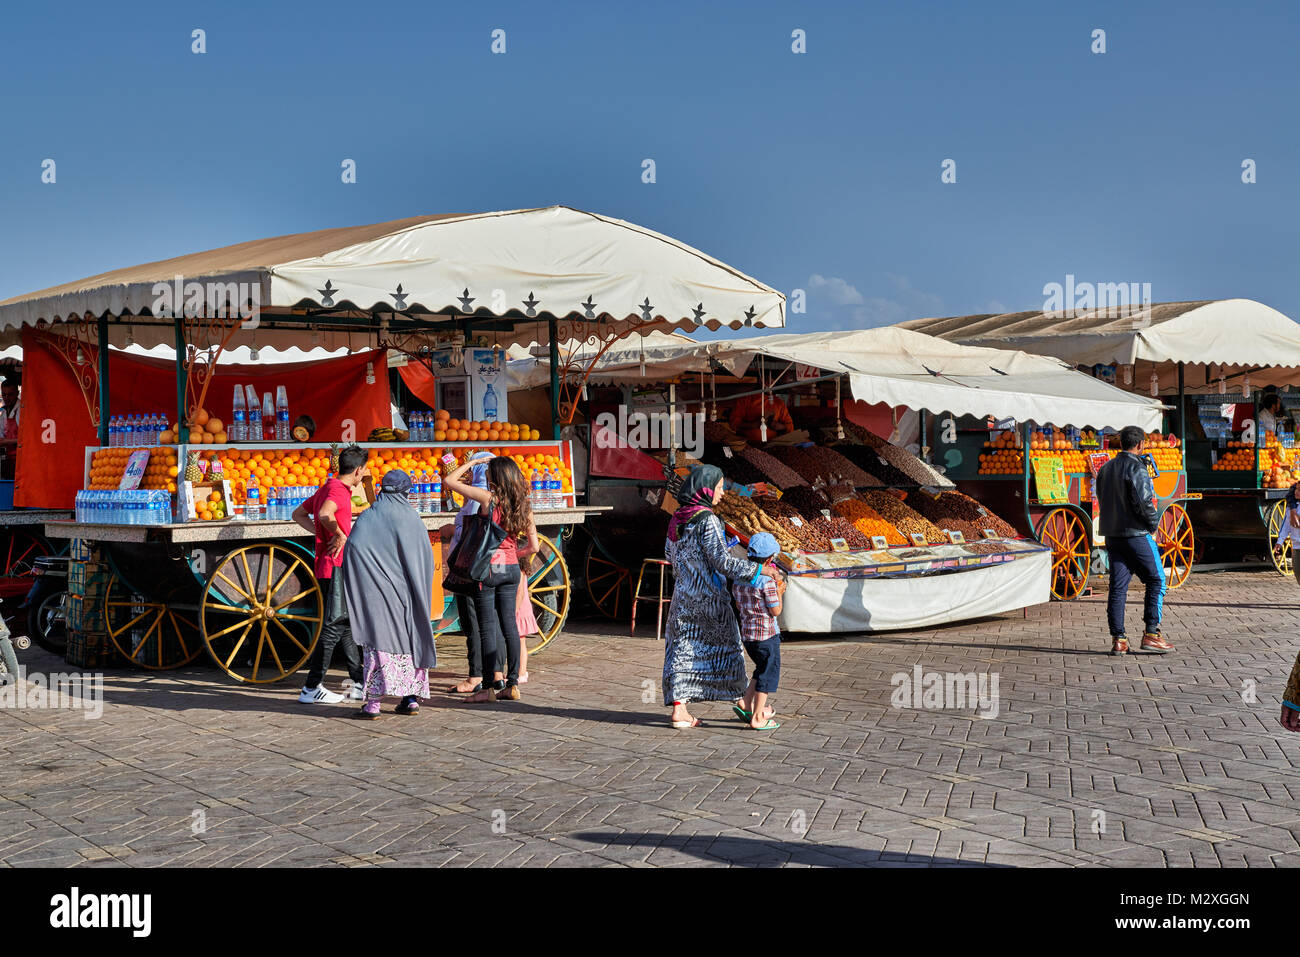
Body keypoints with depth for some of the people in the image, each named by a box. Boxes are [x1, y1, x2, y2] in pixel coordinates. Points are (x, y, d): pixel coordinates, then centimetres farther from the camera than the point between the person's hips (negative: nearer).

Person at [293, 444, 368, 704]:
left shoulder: (327, 488, 17)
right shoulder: (338, 489, -12)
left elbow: (298, 513, 26)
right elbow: (324, 514, -32)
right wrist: (340, 535, -18)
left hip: (327, 568, 10)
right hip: (336, 567, -10)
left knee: (346, 625, 14)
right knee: (334, 627, -7)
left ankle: (360, 683, 21)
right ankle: (311, 688, -4)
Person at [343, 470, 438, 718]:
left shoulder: (368, 517, -3)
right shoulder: (412, 516, 4)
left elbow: (353, 546, -14)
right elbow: (427, 556, 4)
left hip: (380, 590, -3)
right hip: (409, 592, 3)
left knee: (379, 641, -2)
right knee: (409, 638, 11)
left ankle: (373, 703, -6)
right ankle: (412, 697, 12)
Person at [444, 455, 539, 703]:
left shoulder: (489, 498, -11)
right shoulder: (523, 505, 4)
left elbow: (449, 481, -5)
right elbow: (533, 546, 5)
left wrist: (471, 462, 5)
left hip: (488, 567, -5)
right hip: (511, 568, 5)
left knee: (488, 627, -1)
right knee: (509, 624, 10)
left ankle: (493, 685, 0)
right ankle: (512, 683, 14)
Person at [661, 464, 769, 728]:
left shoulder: (678, 517, 6)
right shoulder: (707, 520, -18)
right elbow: (721, 560, -21)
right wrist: (755, 571, -19)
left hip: (683, 595, 6)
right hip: (708, 597, -6)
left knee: (683, 649, 7)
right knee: (724, 646, 9)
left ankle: (679, 709, 1)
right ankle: (741, 701, 23)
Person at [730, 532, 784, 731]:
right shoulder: (767, 580, -18)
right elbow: (775, 611, -14)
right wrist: (779, 592, 3)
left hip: (746, 633, 7)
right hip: (766, 634, -7)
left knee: (762, 670, 24)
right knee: (768, 675, 5)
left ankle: (745, 704, 17)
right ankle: (757, 718, 7)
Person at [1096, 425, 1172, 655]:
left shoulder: (1105, 469, 12)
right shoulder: (1136, 468, -12)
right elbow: (1143, 502, -19)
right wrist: (1153, 523, -4)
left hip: (1111, 535, 7)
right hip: (1136, 534, -7)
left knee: (1117, 586, 6)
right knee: (1156, 580, 4)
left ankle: (1118, 640, 5)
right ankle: (1151, 634, 0)